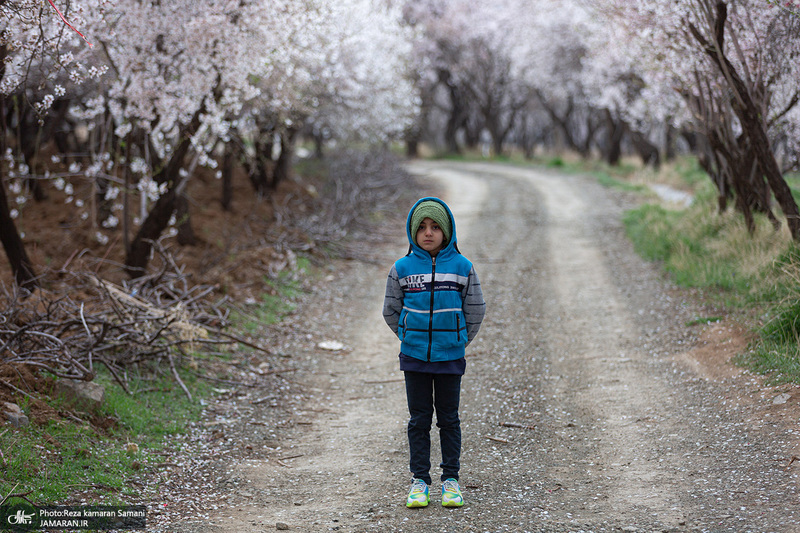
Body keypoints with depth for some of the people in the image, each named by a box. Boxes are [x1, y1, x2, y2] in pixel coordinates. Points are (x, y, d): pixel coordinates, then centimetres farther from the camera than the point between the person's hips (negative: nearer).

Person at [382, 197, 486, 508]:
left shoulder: (462, 267, -3)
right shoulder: (402, 269, -2)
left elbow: (475, 309, 5)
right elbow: (391, 310, 8)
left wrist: (459, 342, 4)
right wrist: (409, 338, 5)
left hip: (450, 356, 0)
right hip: (414, 356, 1)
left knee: (449, 418, 7)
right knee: (419, 419, 6)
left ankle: (450, 479, 15)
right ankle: (420, 480, 12)